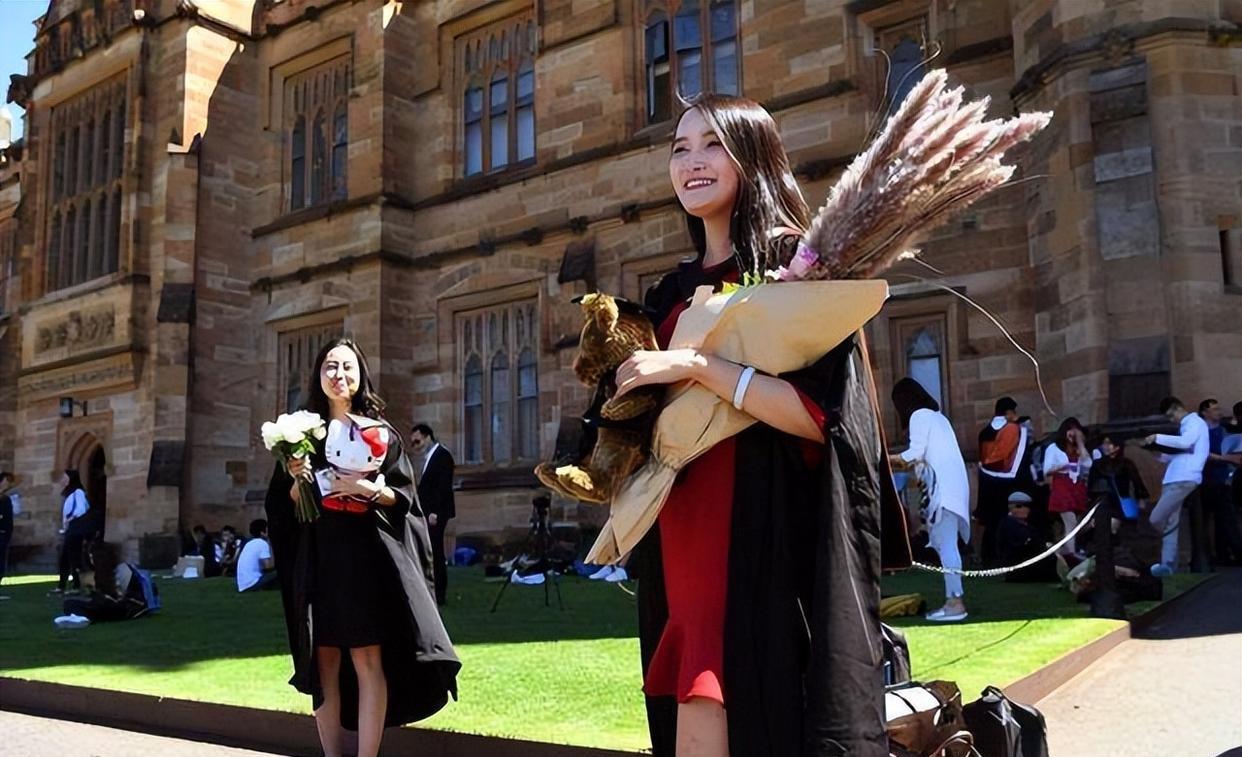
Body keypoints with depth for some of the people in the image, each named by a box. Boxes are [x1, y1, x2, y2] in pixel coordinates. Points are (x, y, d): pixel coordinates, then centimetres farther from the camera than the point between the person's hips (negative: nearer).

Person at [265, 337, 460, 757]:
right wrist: (298, 479, -8)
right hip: (319, 558, 2)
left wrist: (367, 489, -13)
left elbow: (403, 496, 4)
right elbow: (284, 502, 12)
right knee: (325, 664, 4)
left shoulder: (380, 432, 7)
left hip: (368, 554, -2)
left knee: (368, 661, -5)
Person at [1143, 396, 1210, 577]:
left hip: (1184, 480, -10)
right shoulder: (1186, 426, 27)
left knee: (1156, 519, -12)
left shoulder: (1195, 422, -3)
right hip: (1174, 479, 10)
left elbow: (1185, 443, -23)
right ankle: (1168, 564, 7)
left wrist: (1158, 438, -18)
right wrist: (1159, 453, 15)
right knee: (1169, 524, 6)